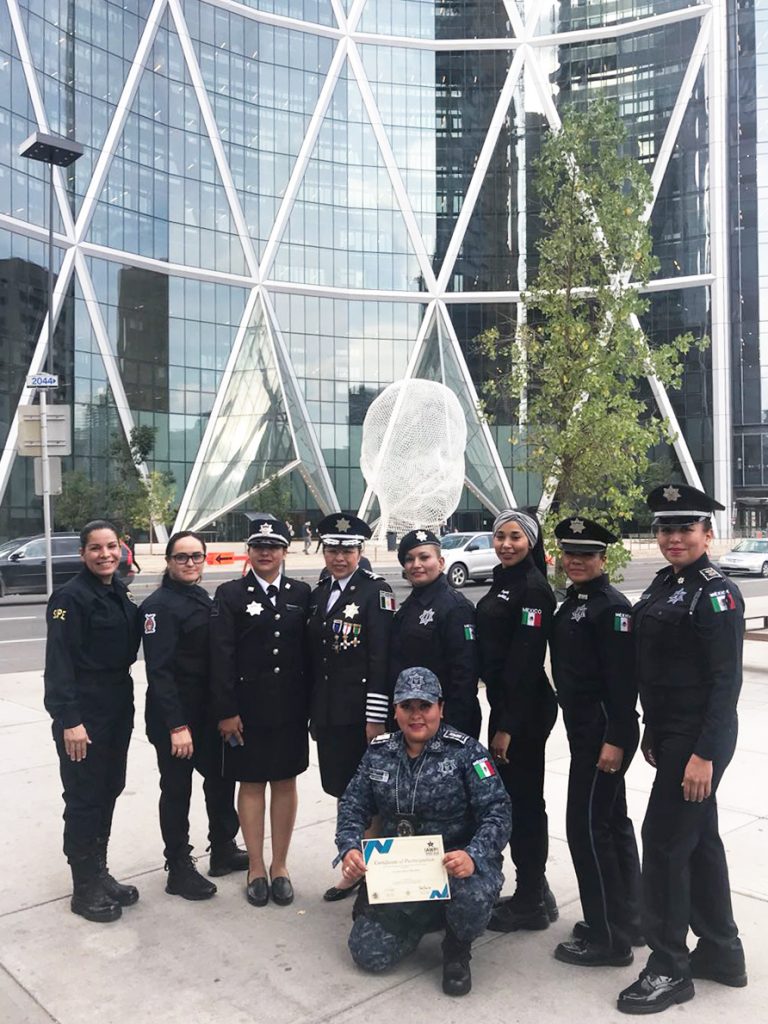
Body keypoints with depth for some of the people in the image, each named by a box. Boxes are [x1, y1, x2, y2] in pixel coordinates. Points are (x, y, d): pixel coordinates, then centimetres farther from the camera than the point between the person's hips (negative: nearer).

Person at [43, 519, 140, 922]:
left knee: (108, 792, 16)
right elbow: (58, 663, -18)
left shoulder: (121, 592, 8)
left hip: (118, 710, 7)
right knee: (83, 800, 4)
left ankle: (100, 873, 31)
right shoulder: (70, 597, -15)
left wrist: (125, 703, 10)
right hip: (82, 715, -7)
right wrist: (69, 720, -22)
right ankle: (85, 888, 18)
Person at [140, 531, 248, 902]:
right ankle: (179, 869, 21)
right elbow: (159, 670, -19)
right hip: (174, 717, -8)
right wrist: (176, 725, -23)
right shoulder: (159, 605, -14)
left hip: (208, 713, 8)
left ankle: (223, 851, 34)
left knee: (221, 778, 17)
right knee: (177, 789, 5)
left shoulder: (203, 599, 9)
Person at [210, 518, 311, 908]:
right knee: (251, 784, 9)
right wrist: (226, 711, -11)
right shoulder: (230, 594, -3)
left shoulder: (301, 593, 4)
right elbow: (221, 657, -7)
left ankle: (279, 866, 26)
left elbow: (309, 652, 5)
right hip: (248, 710, -2)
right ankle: (256, 868, 23)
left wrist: (310, 705, 2)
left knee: (285, 783, 11)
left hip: (291, 710, 2)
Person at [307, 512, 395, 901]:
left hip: (360, 714, -6)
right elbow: (314, 657, 13)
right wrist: (312, 711, 13)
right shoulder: (318, 593, 11)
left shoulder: (376, 591, -9)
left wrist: (376, 718, -16)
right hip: (327, 714, 6)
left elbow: (382, 659, -13)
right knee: (342, 792, 14)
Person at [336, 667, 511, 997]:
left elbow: (497, 812, -15)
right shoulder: (379, 751, 3)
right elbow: (353, 805, 6)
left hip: (456, 865, -4)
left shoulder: (465, 751, -10)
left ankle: (457, 948, 2)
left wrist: (473, 856, -32)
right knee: (369, 953, -9)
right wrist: (349, 848, -14)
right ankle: (427, 919, 24)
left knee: (472, 896, -37)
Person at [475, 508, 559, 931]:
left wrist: (509, 726, -20)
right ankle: (533, 892, 31)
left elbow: (526, 661, -20)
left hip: (524, 710, -9)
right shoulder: (501, 582, 12)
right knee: (509, 795, 16)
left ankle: (530, 903, 17)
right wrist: (499, 717, 15)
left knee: (524, 799, 2)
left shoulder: (534, 588, -16)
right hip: (503, 704, 9)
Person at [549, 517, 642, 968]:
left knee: (586, 825, -3)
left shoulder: (612, 605, -16)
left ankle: (608, 938, 11)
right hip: (585, 727, 9)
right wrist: (595, 735, 18)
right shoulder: (573, 600, 11)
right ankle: (628, 921, 31)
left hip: (605, 731, -9)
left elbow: (623, 678, -20)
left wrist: (615, 739, -22)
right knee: (612, 822, 17)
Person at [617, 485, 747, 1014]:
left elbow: (727, 680, -19)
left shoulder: (717, 593, -16)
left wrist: (705, 753, -22)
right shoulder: (662, 584, 9)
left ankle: (669, 969, 13)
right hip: (671, 732, 9)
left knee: (663, 842, -2)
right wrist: (652, 731, 16)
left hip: (699, 738, -9)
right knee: (699, 840, 18)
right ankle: (721, 951, 33)